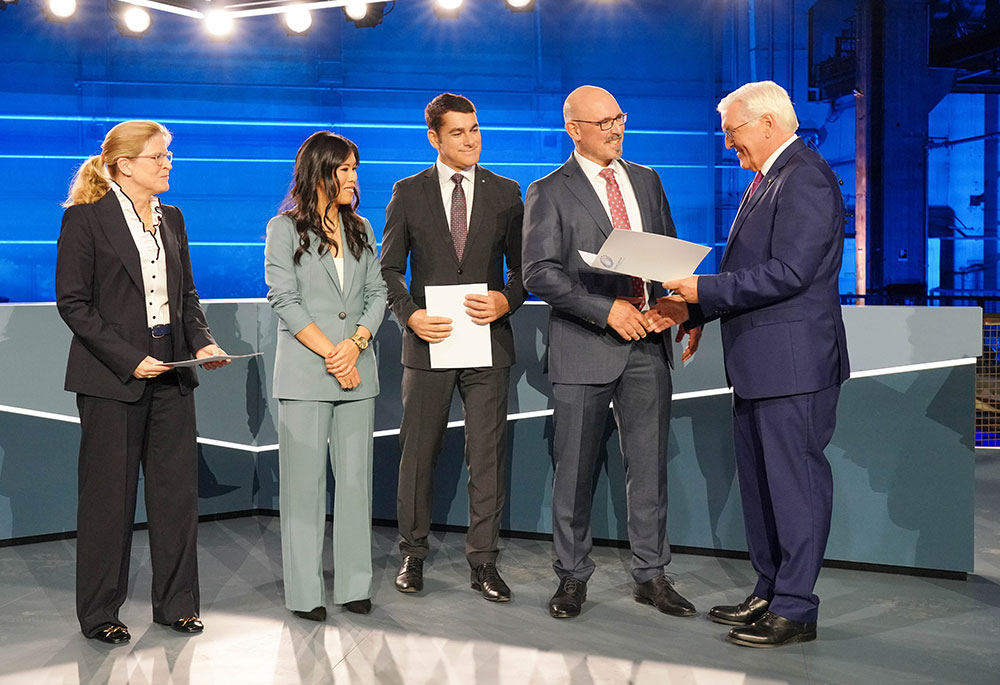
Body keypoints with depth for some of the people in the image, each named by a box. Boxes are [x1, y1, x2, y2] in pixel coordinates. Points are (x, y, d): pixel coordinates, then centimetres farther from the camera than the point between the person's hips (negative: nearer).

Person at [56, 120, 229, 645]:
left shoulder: (170, 219, 13)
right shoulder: (85, 218, -6)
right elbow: (73, 303, -10)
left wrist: (202, 341, -1)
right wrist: (129, 360, -17)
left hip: (171, 374, 6)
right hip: (110, 377, -6)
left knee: (178, 489, 8)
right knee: (109, 496, 3)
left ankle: (175, 602, 21)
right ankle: (99, 613, 18)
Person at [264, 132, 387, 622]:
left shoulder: (360, 229, 15)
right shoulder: (284, 228, 1)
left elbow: (377, 292, 9)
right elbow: (284, 300, -6)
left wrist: (356, 343, -8)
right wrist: (330, 353, -12)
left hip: (357, 373, 4)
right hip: (304, 374, -4)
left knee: (355, 478, 5)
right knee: (304, 481, -1)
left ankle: (354, 585, 13)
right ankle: (305, 592, 6)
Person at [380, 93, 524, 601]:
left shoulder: (505, 193, 8)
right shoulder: (408, 193, 6)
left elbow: (522, 266, 9)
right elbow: (389, 268, 5)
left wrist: (506, 301, -11)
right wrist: (411, 315, -11)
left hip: (489, 343, 1)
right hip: (428, 341, 0)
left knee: (487, 454, 2)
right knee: (418, 453, 6)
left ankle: (483, 562, 11)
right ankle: (413, 555, 21)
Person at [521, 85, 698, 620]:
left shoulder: (646, 180, 15)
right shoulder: (549, 192, -1)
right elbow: (539, 273, -10)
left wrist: (677, 302, -5)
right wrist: (607, 309, -18)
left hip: (647, 343, 4)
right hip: (584, 346, -4)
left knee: (649, 465, 8)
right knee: (574, 469, 4)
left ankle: (651, 575, 19)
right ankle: (572, 576, 18)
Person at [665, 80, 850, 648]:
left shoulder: (805, 178, -14)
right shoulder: (769, 179, 18)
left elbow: (788, 273, -23)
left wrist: (706, 289, -18)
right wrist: (697, 308, 12)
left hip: (793, 362, -11)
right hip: (760, 364, 11)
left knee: (795, 481, -3)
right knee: (760, 481, 16)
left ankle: (796, 610, 6)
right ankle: (770, 594, 27)